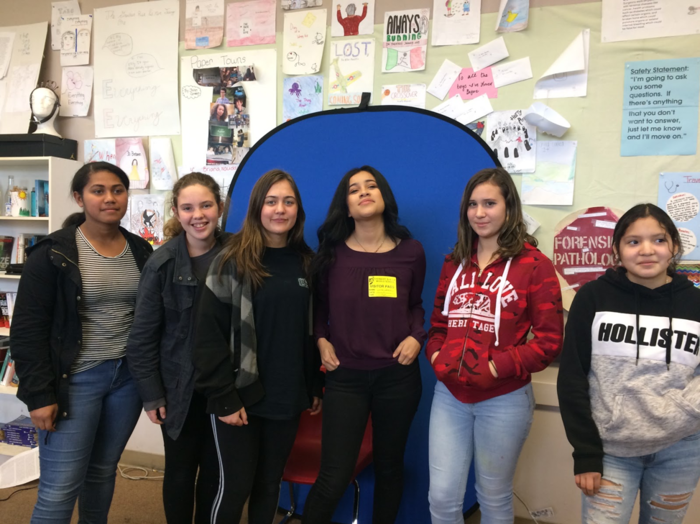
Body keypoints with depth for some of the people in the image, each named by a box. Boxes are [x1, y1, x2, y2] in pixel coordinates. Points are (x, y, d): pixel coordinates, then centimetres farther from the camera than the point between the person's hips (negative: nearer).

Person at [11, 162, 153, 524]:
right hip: (75, 380, -4)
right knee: (60, 488, 1)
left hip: (129, 376, 5)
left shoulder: (141, 251, 5)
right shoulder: (53, 253, -9)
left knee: (103, 471, 16)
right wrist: (38, 394, -14)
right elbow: (28, 330, -10)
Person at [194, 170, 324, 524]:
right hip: (240, 396, -3)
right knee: (235, 486, 6)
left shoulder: (306, 262, 6)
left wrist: (316, 387, 8)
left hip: (287, 397, 4)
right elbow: (210, 334, -11)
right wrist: (223, 397, -14)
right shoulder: (233, 261, -8)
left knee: (270, 485, 15)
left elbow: (313, 329, 10)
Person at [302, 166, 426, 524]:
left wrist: (416, 336, -5)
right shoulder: (332, 252, -2)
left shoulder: (410, 251, 0)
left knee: (389, 466, 18)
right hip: (345, 376, -1)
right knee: (334, 477, -2)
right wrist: (321, 340, -7)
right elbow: (319, 306, 9)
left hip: (397, 376, 2)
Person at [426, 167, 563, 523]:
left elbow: (549, 339, -10)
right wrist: (436, 355, -4)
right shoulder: (455, 262, 8)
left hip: (504, 399, -4)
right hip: (449, 394, 4)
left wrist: (497, 367, -19)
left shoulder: (533, 264, -8)